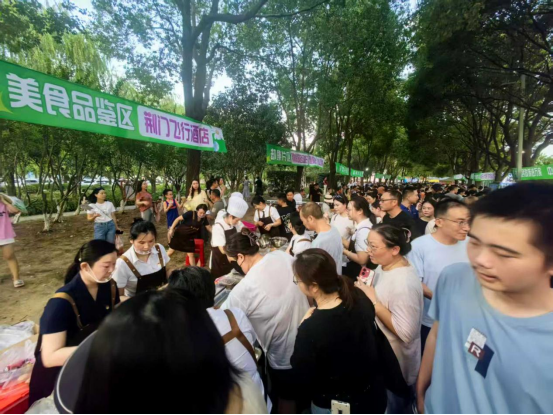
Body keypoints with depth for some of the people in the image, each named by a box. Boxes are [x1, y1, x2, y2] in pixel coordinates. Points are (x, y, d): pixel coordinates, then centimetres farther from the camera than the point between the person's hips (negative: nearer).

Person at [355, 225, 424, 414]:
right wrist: (365, 291, -6)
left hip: (395, 364, -8)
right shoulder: (385, 266, -5)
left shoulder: (404, 283, -33)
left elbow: (406, 333, -33)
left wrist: (373, 301, -31)